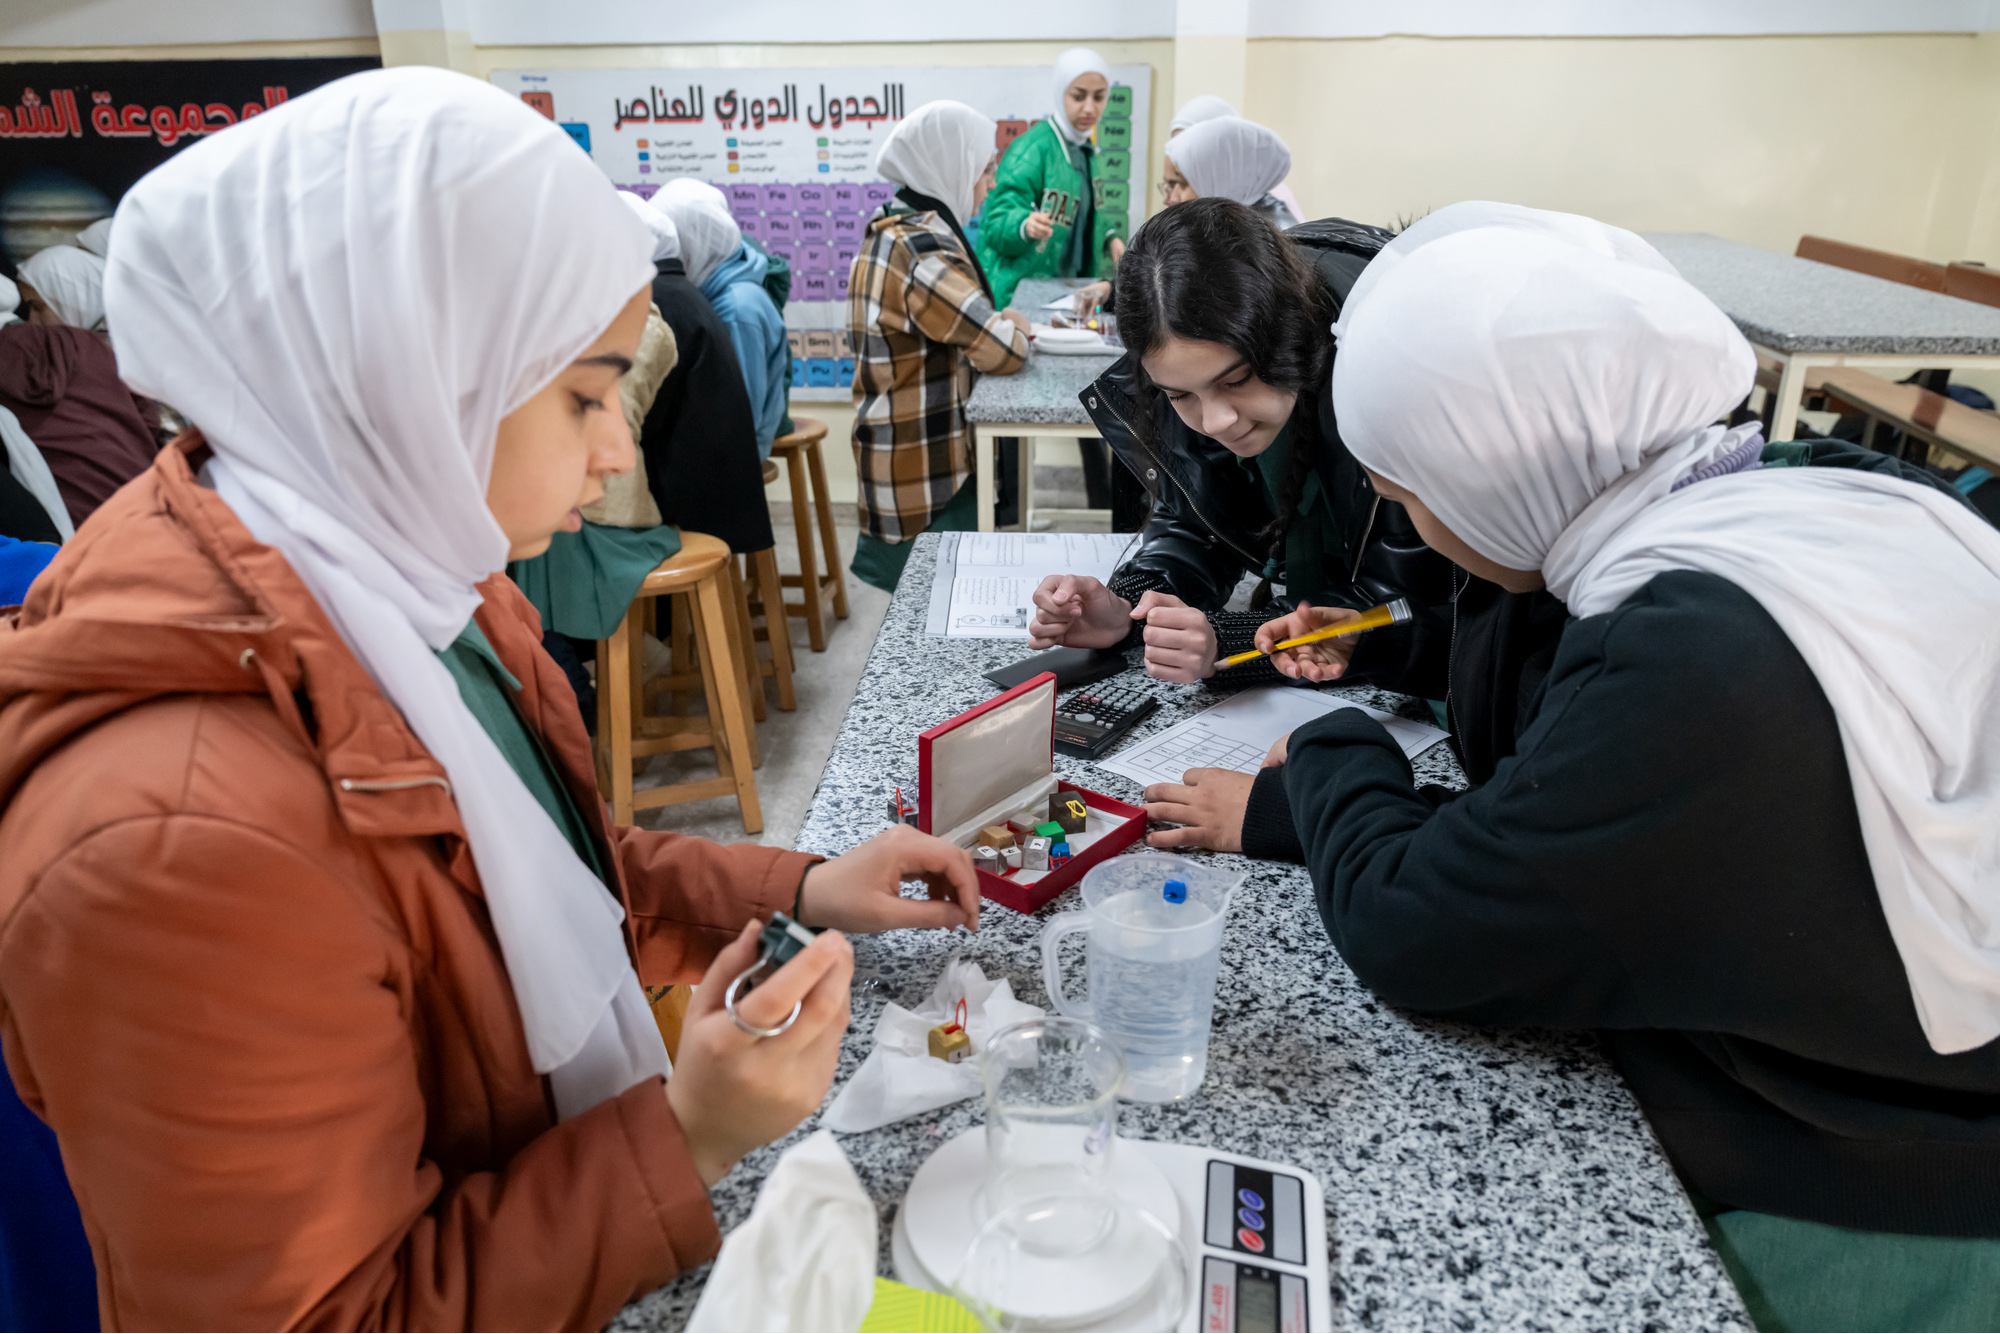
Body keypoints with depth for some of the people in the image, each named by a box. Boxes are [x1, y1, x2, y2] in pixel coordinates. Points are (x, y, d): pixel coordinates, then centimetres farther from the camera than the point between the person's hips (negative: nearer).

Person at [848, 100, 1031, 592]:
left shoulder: (889, 233, 12)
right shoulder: (924, 247, -21)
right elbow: (1001, 352, -21)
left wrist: (1000, 323, 2)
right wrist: (1015, 330, 1)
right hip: (929, 480, -10)